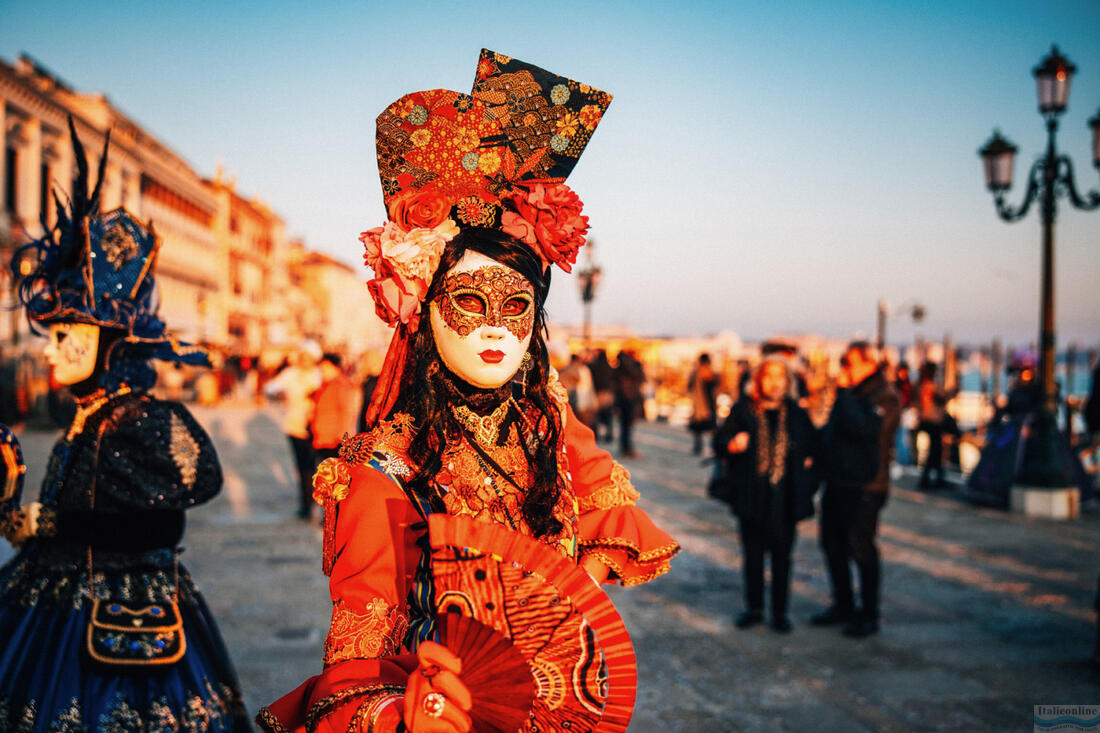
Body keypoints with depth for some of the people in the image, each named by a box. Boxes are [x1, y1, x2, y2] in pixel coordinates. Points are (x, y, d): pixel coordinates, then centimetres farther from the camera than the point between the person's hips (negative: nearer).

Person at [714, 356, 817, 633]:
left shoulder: (795, 412, 3)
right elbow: (720, 440, -1)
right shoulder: (743, 410, -1)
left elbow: (813, 443, 18)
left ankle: (779, 612, 17)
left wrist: (808, 461, 3)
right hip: (752, 494, 0)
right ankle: (754, 607, 25)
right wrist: (732, 445, -21)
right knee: (753, 552, 10)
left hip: (785, 496, 0)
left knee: (782, 553, 5)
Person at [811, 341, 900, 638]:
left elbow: (862, 428, -29)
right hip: (837, 481, 8)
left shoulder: (885, 398, -13)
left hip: (864, 486, -8)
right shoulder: (849, 394, 13)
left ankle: (869, 614, 11)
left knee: (861, 548, -2)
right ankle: (843, 605, 28)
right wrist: (819, 458, 10)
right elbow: (831, 431, 23)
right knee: (833, 545, 14)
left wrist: (844, 392, -22)